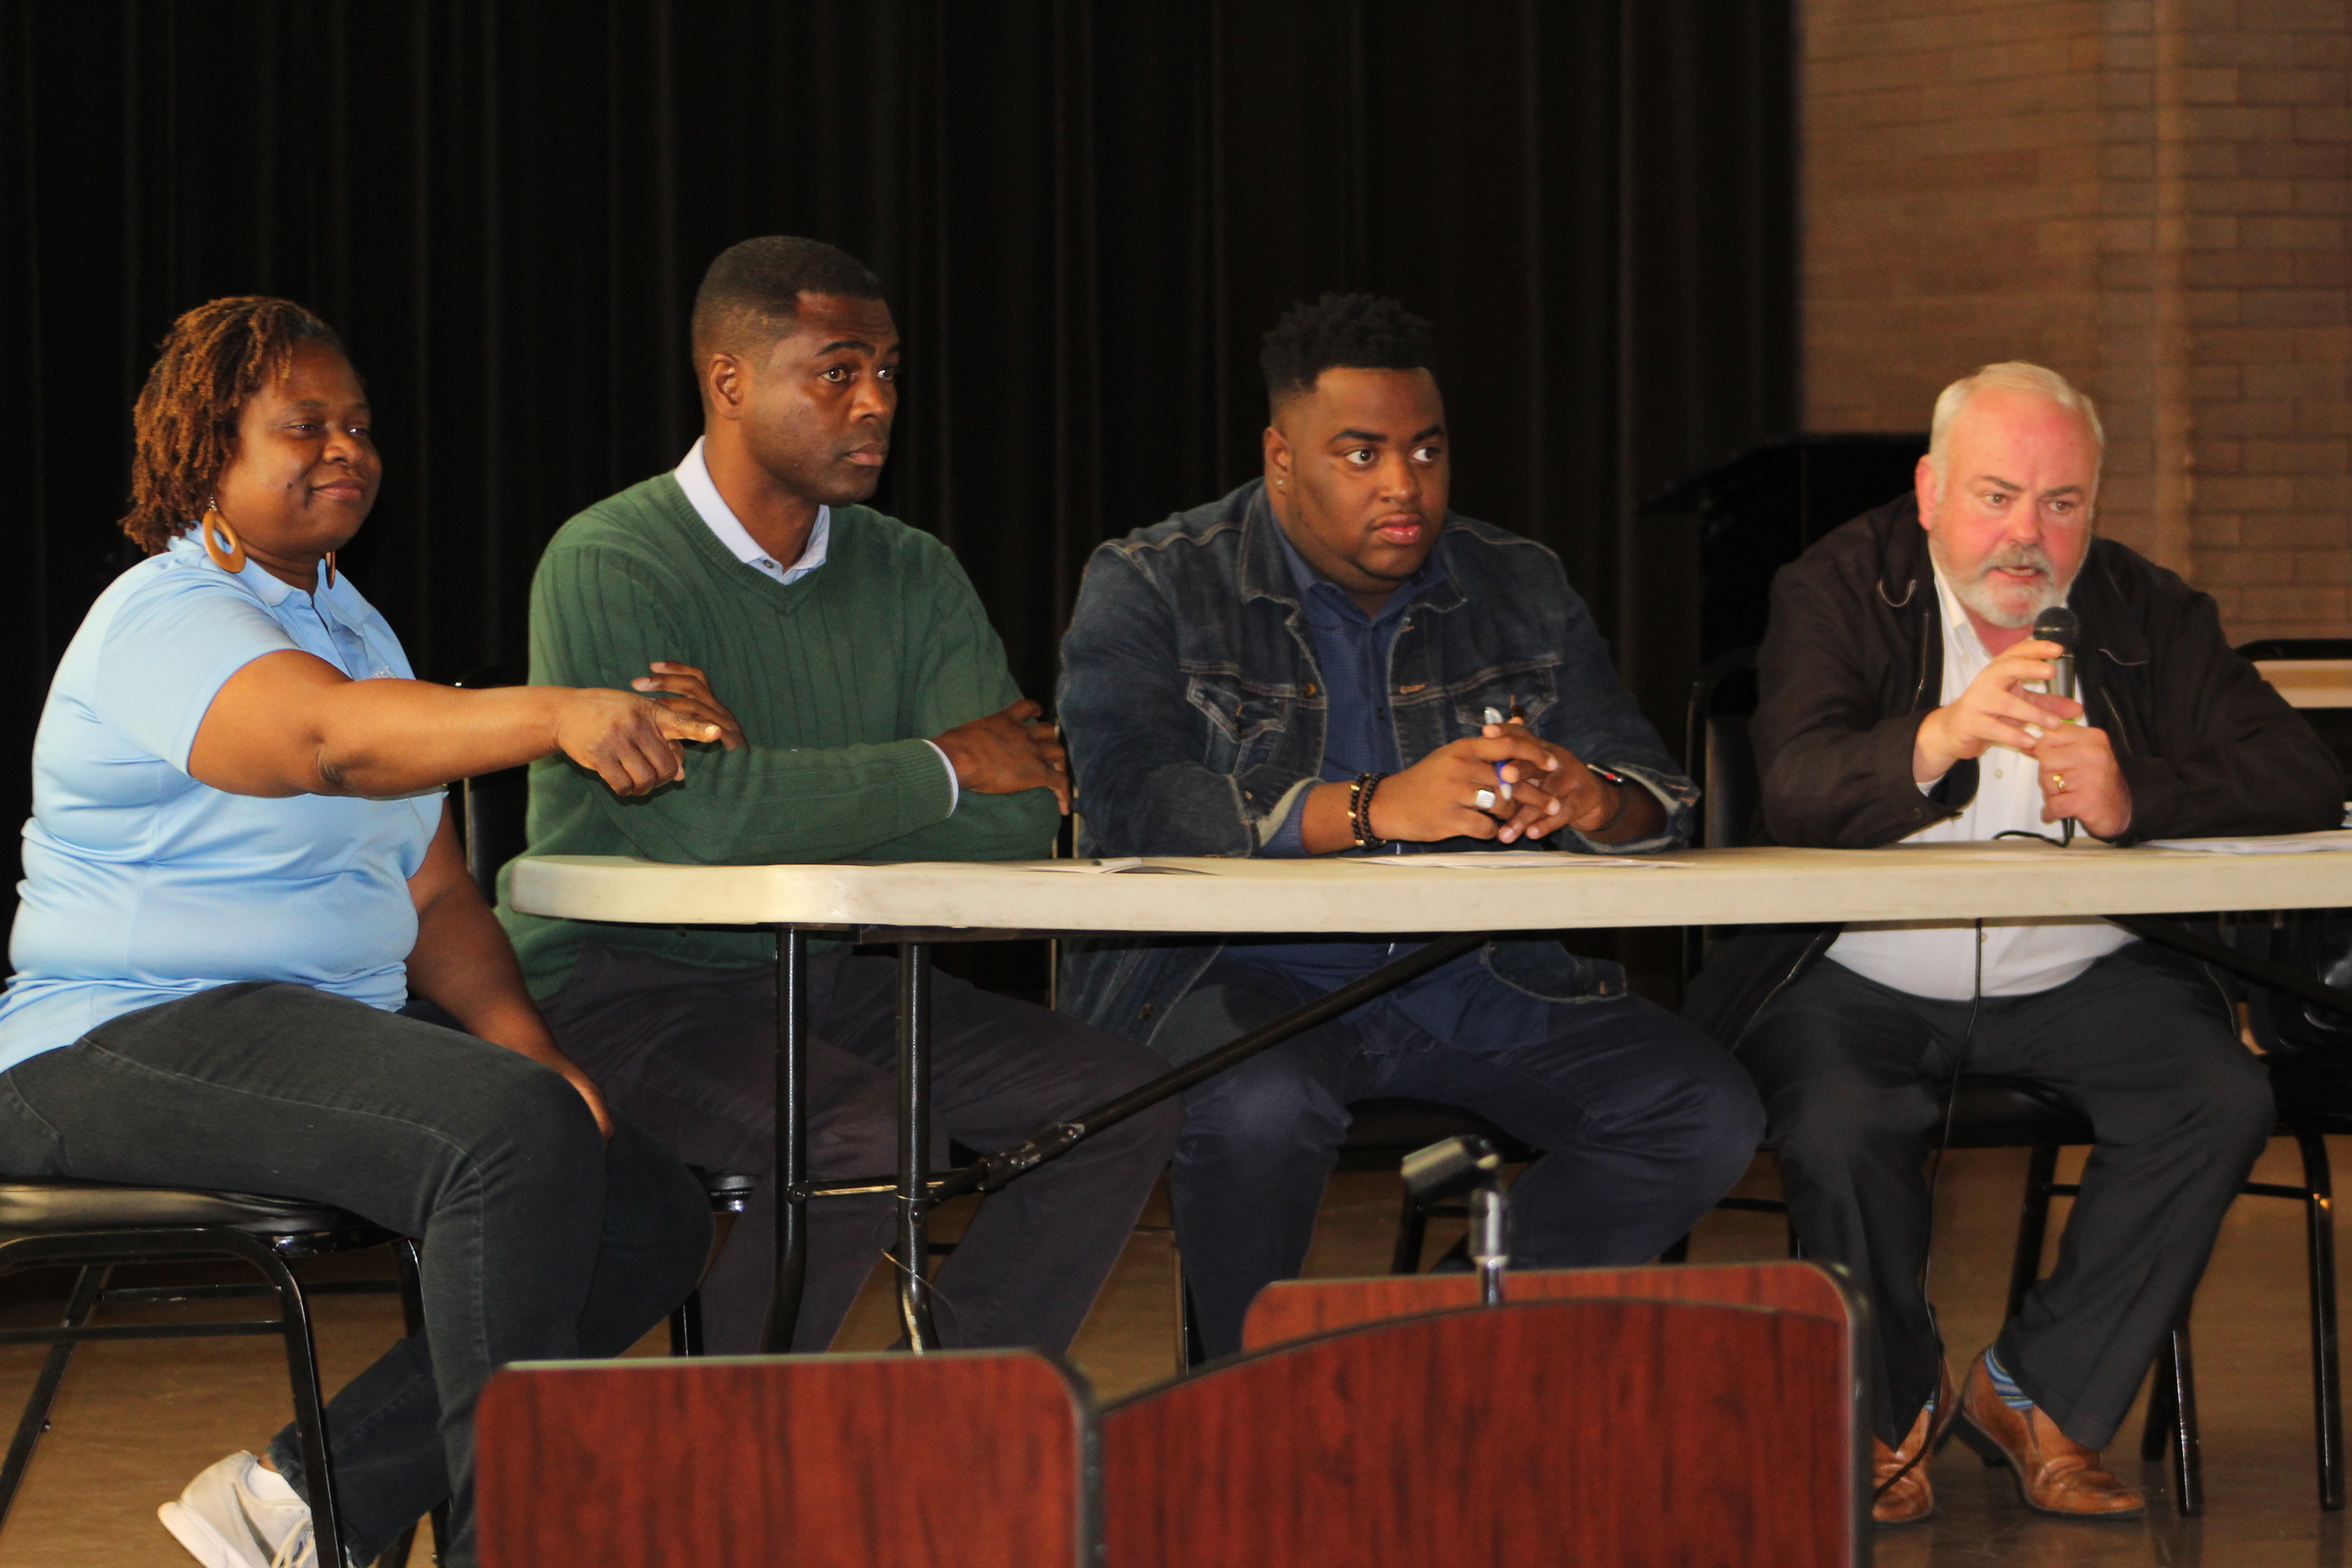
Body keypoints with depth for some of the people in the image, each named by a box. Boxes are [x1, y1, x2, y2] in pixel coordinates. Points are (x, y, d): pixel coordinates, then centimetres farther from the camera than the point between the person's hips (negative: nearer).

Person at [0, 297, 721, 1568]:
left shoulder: (354, 627, 18)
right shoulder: (162, 620, -13)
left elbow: (433, 893, 15)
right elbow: (330, 739, -34)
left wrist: (532, 1047, -3)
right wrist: (557, 716, -50)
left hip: (329, 1034, 10)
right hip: (125, 1046, -10)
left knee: (653, 1214, -3)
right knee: (514, 1135, -31)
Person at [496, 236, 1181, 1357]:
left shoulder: (910, 574, 7)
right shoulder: (608, 565, -11)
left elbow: (1016, 821, -7)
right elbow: (689, 816, -27)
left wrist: (763, 776, -20)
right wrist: (941, 765, -14)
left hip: (834, 977, 7)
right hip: (633, 984, -6)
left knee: (1124, 1098, -10)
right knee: (862, 1138, -32)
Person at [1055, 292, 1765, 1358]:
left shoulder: (1519, 587, 14)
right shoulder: (1153, 588, 0)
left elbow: (1657, 792, 7)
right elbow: (1135, 806, -17)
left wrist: (1591, 799, -21)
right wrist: (1375, 809, -31)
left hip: (1480, 983, 4)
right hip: (1237, 977, -4)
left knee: (1705, 1110, -18)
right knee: (1259, 1105, -38)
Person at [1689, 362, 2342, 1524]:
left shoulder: (2148, 616, 2)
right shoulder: (1840, 591, -6)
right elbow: (1797, 794, -24)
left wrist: (2137, 797, -28)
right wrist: (1941, 737, -44)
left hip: (2077, 980, 3)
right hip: (1859, 981, -3)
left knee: (2221, 1101, -21)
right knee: (1836, 1131, -31)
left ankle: (2039, 1390, -3)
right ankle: (1894, 1408, 0)